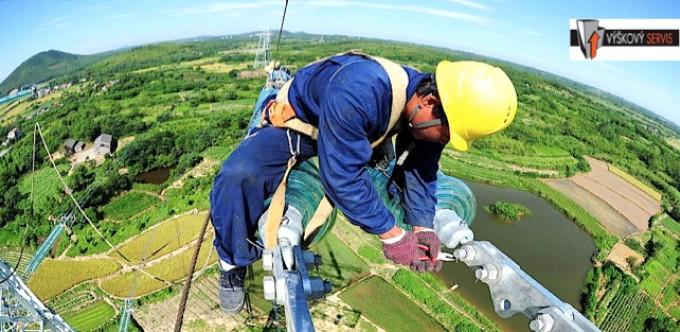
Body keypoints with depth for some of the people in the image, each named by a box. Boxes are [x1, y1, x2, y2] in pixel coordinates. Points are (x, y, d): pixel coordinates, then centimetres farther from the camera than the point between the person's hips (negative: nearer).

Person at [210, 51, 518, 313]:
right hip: (293, 126, -6)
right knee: (238, 176, -35)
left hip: (352, 136, 7)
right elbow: (342, 175, -42)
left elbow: (419, 170, -8)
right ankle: (234, 263, -8)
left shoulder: (425, 112, -19)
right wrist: (391, 235, -35)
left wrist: (422, 227, -20)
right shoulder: (358, 92, -44)